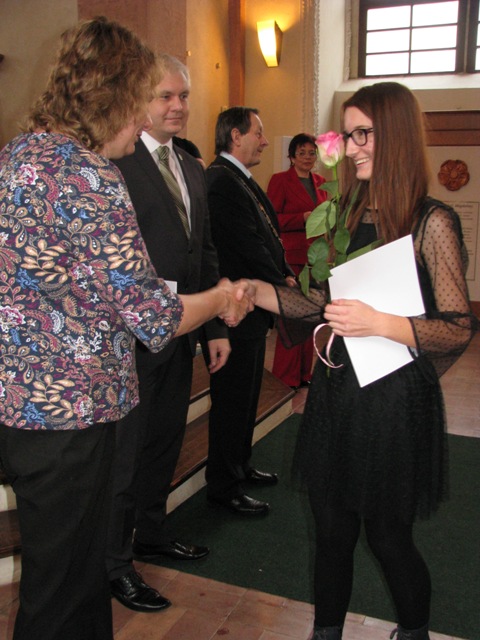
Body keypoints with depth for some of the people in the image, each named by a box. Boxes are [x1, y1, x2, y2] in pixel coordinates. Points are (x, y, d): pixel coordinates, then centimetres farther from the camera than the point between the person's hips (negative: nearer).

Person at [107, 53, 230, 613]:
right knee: (124, 450, 6)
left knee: (164, 441, 20)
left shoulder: (193, 169, 14)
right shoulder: (113, 162, -12)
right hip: (130, 335, -8)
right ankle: (115, 562, 26)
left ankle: (151, 534, 41)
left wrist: (215, 327, 14)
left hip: (180, 333, 8)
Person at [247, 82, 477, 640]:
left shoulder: (431, 222, -10)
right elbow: (322, 304, 9)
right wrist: (250, 291, 0)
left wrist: (379, 323, -25)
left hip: (394, 400, -5)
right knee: (331, 531, 16)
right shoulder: (347, 216, 7)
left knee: (388, 537, 11)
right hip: (334, 394, 5)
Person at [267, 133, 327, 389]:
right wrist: (303, 218, -18)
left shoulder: (320, 182, 16)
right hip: (291, 257, -6)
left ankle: (304, 372, 21)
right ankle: (286, 377, 6)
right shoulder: (280, 180, -2)